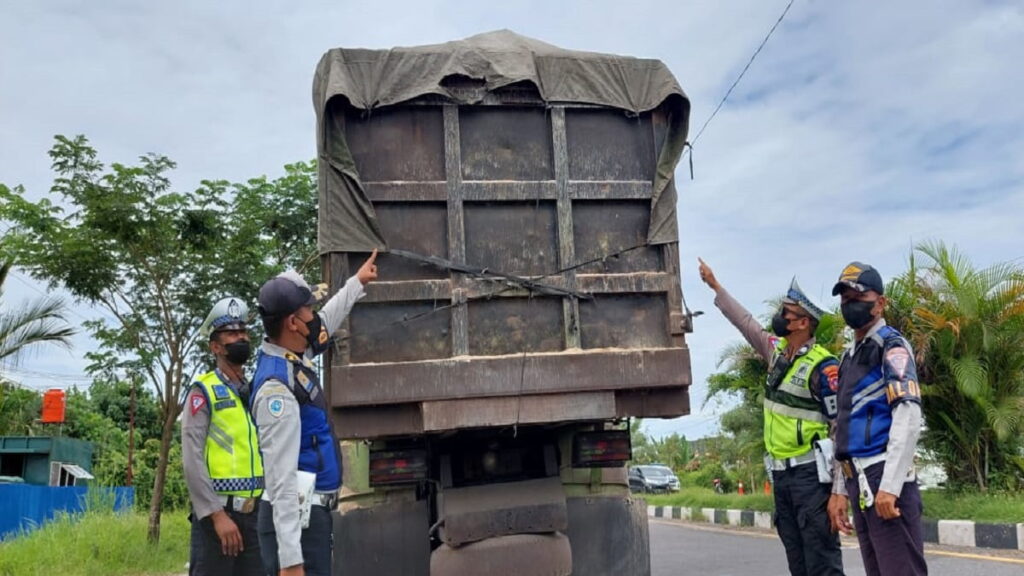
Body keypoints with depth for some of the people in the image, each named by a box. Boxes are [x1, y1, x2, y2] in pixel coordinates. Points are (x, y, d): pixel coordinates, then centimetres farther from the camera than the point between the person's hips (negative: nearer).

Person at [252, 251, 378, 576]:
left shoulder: (293, 357, 6)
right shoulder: (278, 387, -23)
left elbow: (323, 325, 29)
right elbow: (281, 477, -26)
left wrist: (358, 282, 40)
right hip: (295, 517, -10)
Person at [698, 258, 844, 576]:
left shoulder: (822, 367, -16)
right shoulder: (778, 351, 7)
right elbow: (746, 323, 22)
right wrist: (715, 286, 27)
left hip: (811, 473, -8)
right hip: (781, 472, 8)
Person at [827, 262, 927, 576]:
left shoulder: (891, 346, -5)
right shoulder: (849, 356, 20)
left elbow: (908, 418, -16)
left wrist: (890, 484, -22)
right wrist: (840, 490, 18)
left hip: (885, 478, -8)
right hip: (859, 481, 8)